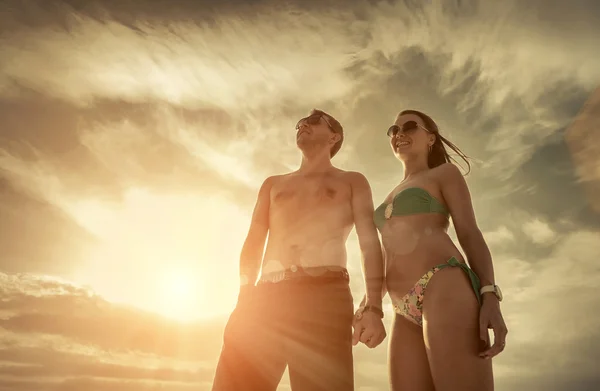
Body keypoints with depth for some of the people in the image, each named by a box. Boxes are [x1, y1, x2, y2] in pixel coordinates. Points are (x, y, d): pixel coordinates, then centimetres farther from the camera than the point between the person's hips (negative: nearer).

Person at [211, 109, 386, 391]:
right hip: (265, 298, 3)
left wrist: (373, 307, -9)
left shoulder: (352, 182, 20)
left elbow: (370, 243, 7)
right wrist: (245, 303, 3)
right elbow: (253, 244, 18)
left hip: (324, 296, -3)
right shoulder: (272, 184, 28)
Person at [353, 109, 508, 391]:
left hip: (445, 289, -7)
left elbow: (470, 233, 2)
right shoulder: (392, 199, 33)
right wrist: (366, 308, 20)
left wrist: (490, 297, -13)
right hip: (406, 312, 7)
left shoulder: (445, 173, 14)